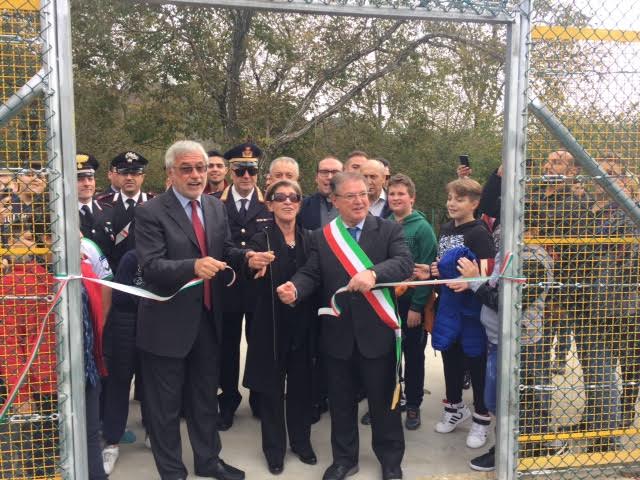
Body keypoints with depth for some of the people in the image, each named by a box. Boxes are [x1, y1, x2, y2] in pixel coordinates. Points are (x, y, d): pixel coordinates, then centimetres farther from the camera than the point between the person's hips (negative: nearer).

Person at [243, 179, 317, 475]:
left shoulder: (310, 239, 3)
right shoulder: (261, 240, -6)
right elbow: (253, 274, -23)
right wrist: (255, 266, -44)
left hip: (304, 325, 3)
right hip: (272, 326, -2)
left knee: (301, 385, 14)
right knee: (272, 388, 10)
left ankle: (301, 441, 34)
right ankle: (274, 448, 28)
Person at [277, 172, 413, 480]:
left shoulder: (389, 230, -2)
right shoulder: (321, 237, 5)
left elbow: (405, 263, -16)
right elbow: (310, 275, -1)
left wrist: (373, 273, -34)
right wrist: (294, 289, -23)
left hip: (376, 331, -2)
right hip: (338, 334, 2)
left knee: (383, 400, 12)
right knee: (341, 401, 16)